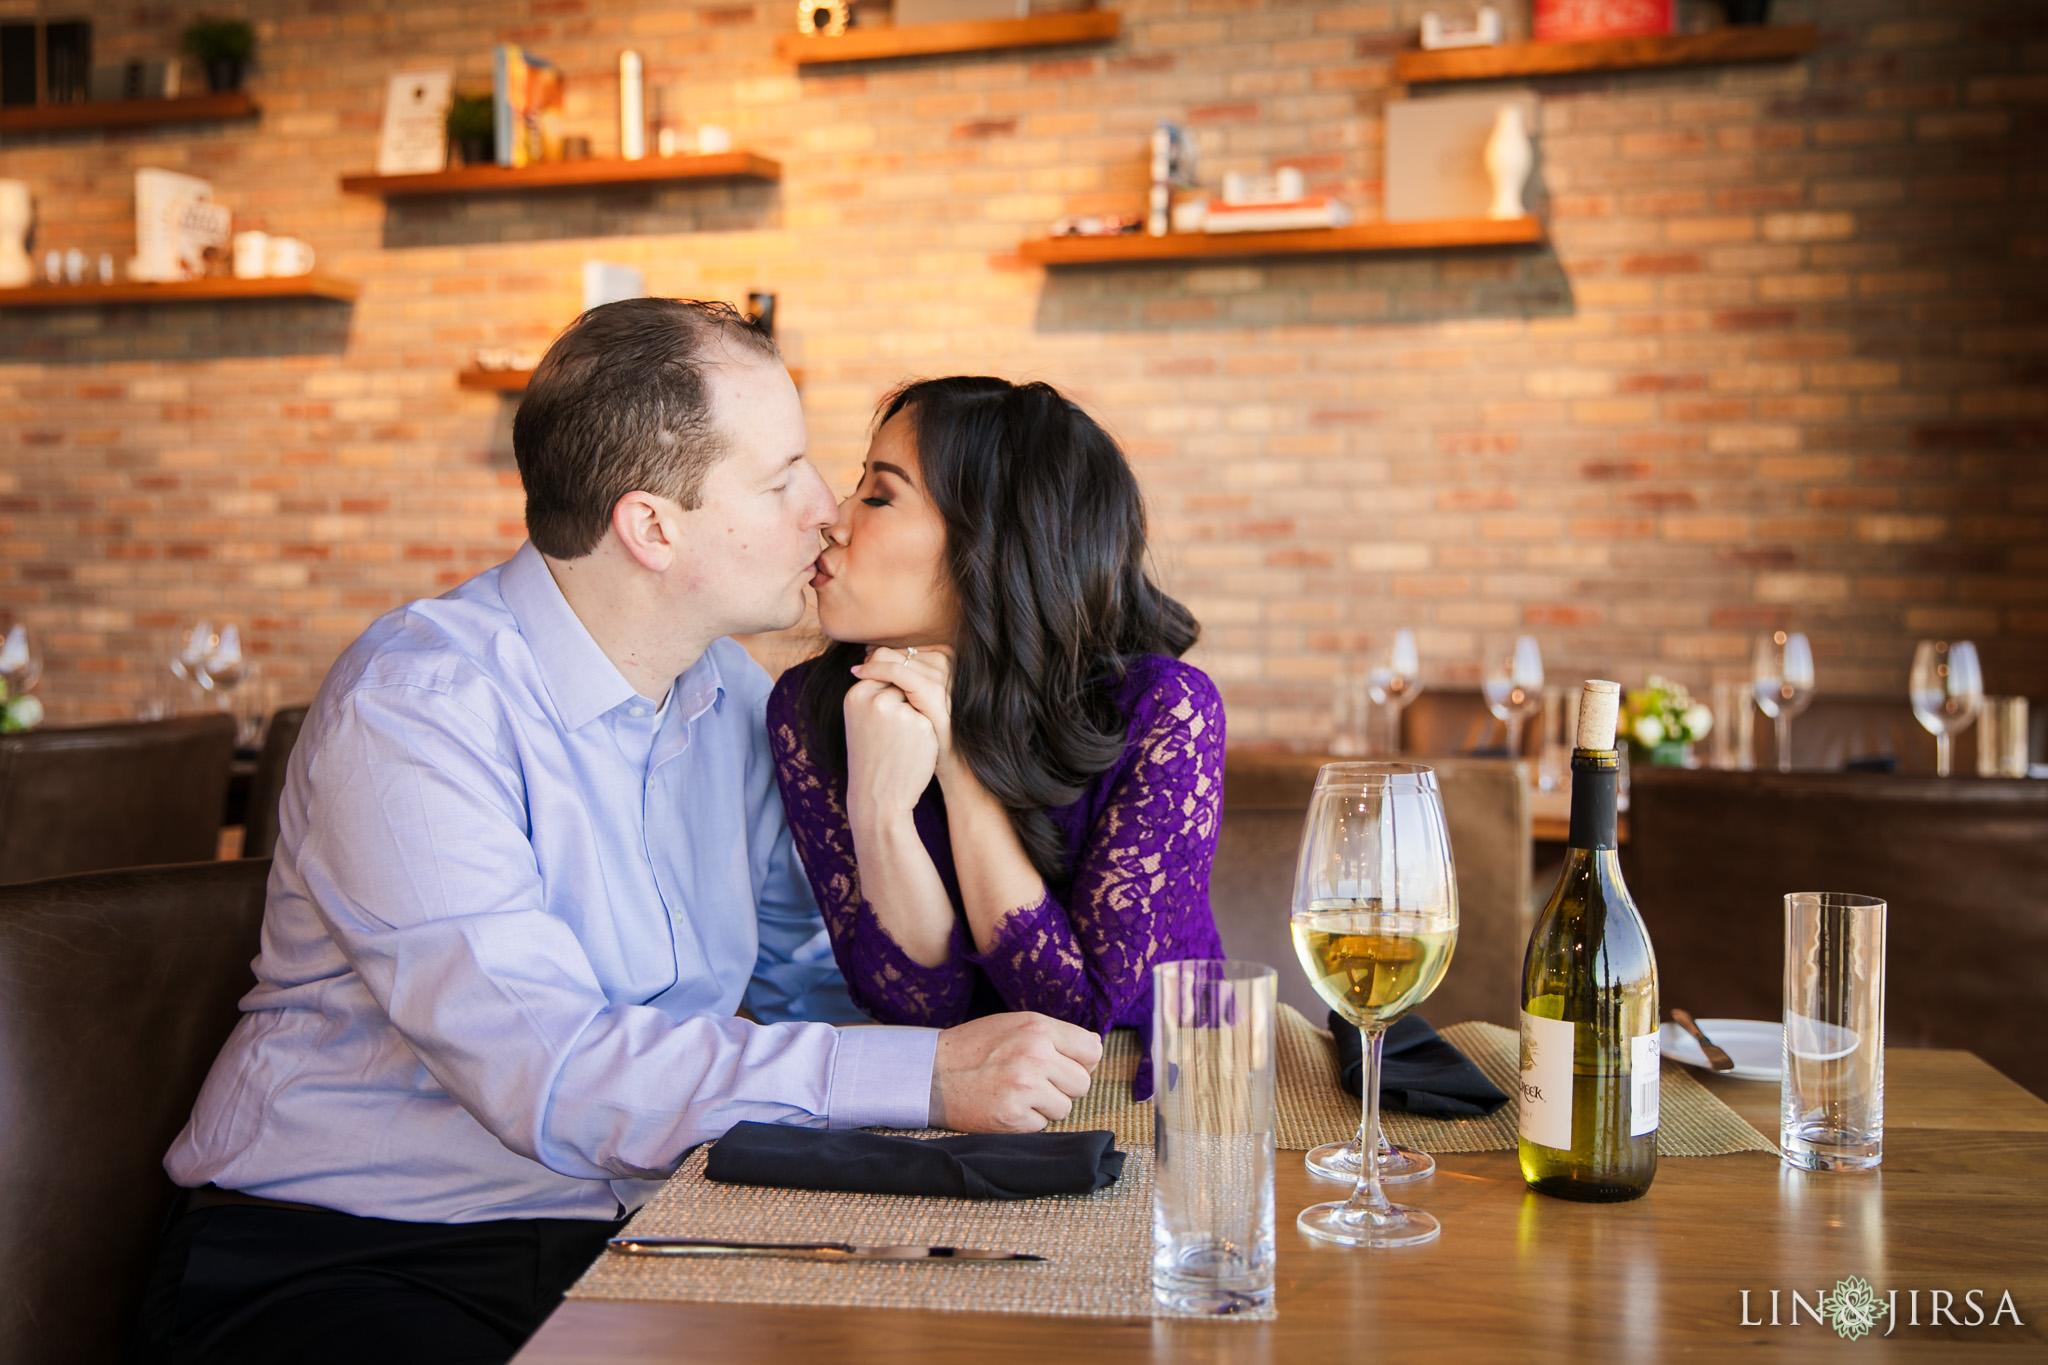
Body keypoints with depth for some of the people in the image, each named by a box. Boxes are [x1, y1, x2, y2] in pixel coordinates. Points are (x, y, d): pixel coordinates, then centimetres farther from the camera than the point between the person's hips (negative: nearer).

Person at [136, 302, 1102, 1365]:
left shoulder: (733, 696, 8)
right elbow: (547, 1072, -26)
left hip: (634, 1237, 5)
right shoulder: (415, 706, -17)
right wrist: (926, 1077, -28)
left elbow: (807, 975, 14)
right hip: (349, 1261, -5)